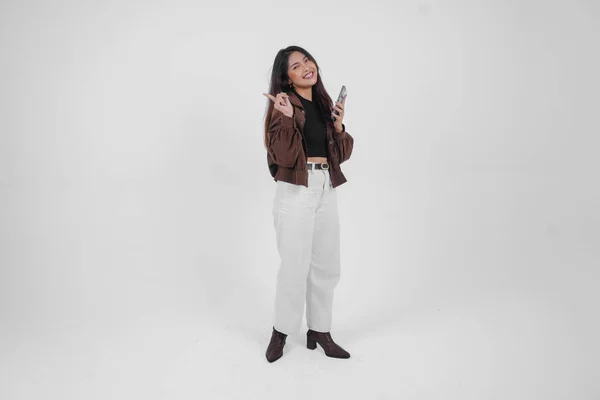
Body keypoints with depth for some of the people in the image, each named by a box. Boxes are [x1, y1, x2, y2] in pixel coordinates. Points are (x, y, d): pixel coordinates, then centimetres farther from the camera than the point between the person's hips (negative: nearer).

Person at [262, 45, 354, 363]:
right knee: (295, 266, -1)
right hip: (296, 191, -6)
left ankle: (319, 331, 27)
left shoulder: (324, 103, 12)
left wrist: (338, 125, -4)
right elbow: (284, 156, -17)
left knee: (327, 265, 11)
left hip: (327, 190, 7)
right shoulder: (283, 105, -6)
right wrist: (287, 118, -24)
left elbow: (341, 154, 11)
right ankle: (281, 331, 20)